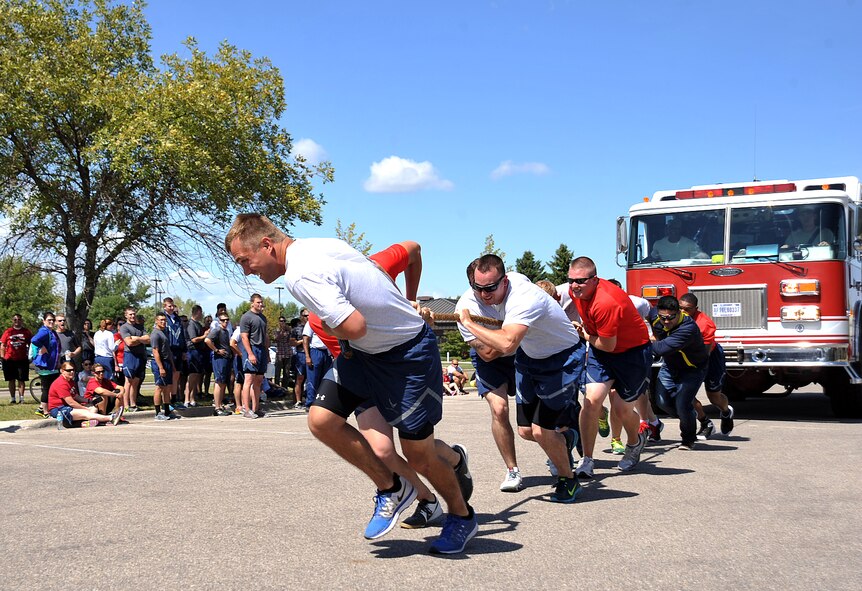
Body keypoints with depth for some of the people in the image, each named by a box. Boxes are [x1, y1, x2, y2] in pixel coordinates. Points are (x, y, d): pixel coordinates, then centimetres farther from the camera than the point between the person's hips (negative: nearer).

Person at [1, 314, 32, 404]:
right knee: (11, 380, 6)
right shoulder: (8, 331, 4)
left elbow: (31, 345, 11)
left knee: (21, 380, 0)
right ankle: (13, 399, 11)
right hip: (10, 359, 0)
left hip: (22, 359, 0)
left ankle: (21, 398, 5)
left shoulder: (26, 331, 5)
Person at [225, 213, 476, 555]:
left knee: (418, 453, 2)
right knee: (321, 419, -2)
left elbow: (355, 327, -34)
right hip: (366, 351, 9)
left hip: (409, 353, -9)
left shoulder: (300, 274, -26)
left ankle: (462, 517, 29)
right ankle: (391, 489, 14)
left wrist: (328, 328, -11)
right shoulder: (316, 245, 2)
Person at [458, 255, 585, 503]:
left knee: (541, 430, -14)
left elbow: (507, 344, -52)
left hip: (562, 359, -8)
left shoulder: (524, 300, -36)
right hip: (530, 356, 8)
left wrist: (469, 323, -40)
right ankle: (564, 437, 39)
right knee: (526, 431, 7)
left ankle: (568, 480, 13)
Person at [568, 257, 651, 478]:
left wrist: (586, 336, -7)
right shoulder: (575, 291, -9)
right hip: (600, 349, 6)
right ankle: (587, 460, -4)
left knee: (621, 409, 1)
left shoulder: (605, 303, -34)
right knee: (591, 399, -12)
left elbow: (608, 346, -24)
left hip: (633, 351, -6)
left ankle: (635, 441, 37)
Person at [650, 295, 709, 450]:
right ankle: (690, 416, 26)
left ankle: (689, 439, 12)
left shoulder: (688, 328, -38)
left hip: (692, 368, -6)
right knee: (662, 401, -6)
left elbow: (662, 349, -44)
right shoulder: (656, 318, -16)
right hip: (670, 365, 6)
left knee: (682, 404, -16)